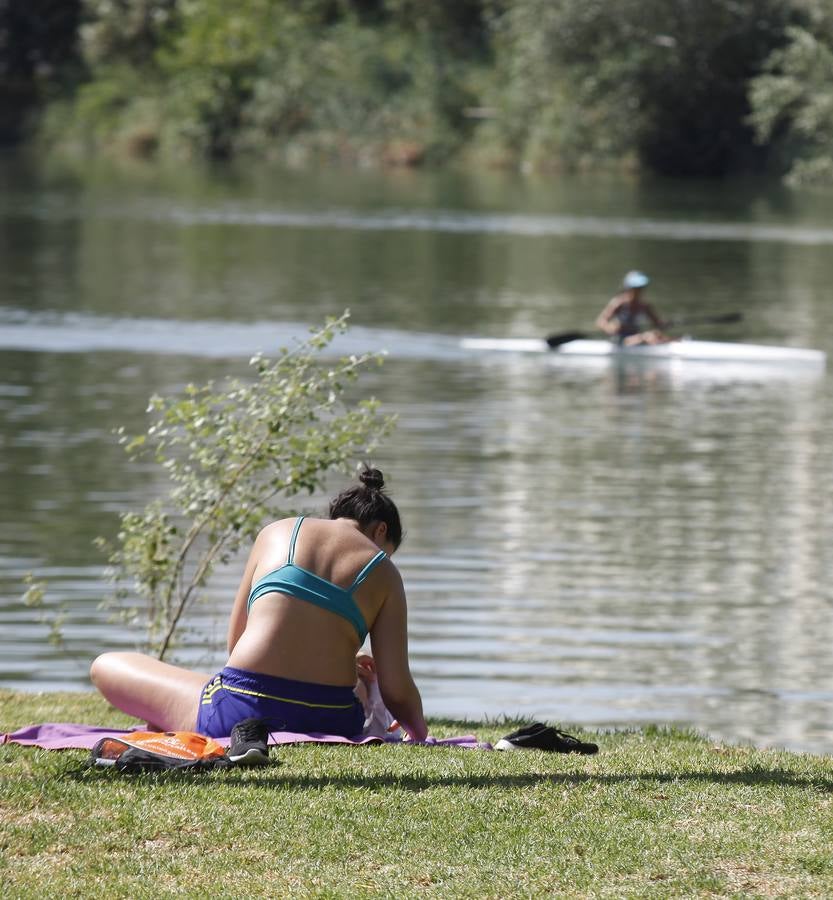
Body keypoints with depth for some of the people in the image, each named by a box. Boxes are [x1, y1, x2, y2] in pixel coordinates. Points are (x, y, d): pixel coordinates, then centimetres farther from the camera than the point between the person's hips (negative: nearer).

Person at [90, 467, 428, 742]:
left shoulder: (277, 532, 17)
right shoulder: (383, 571, 12)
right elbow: (397, 691, 4)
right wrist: (420, 734, 26)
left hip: (240, 710, -1)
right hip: (330, 721, 1)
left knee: (106, 668, 18)